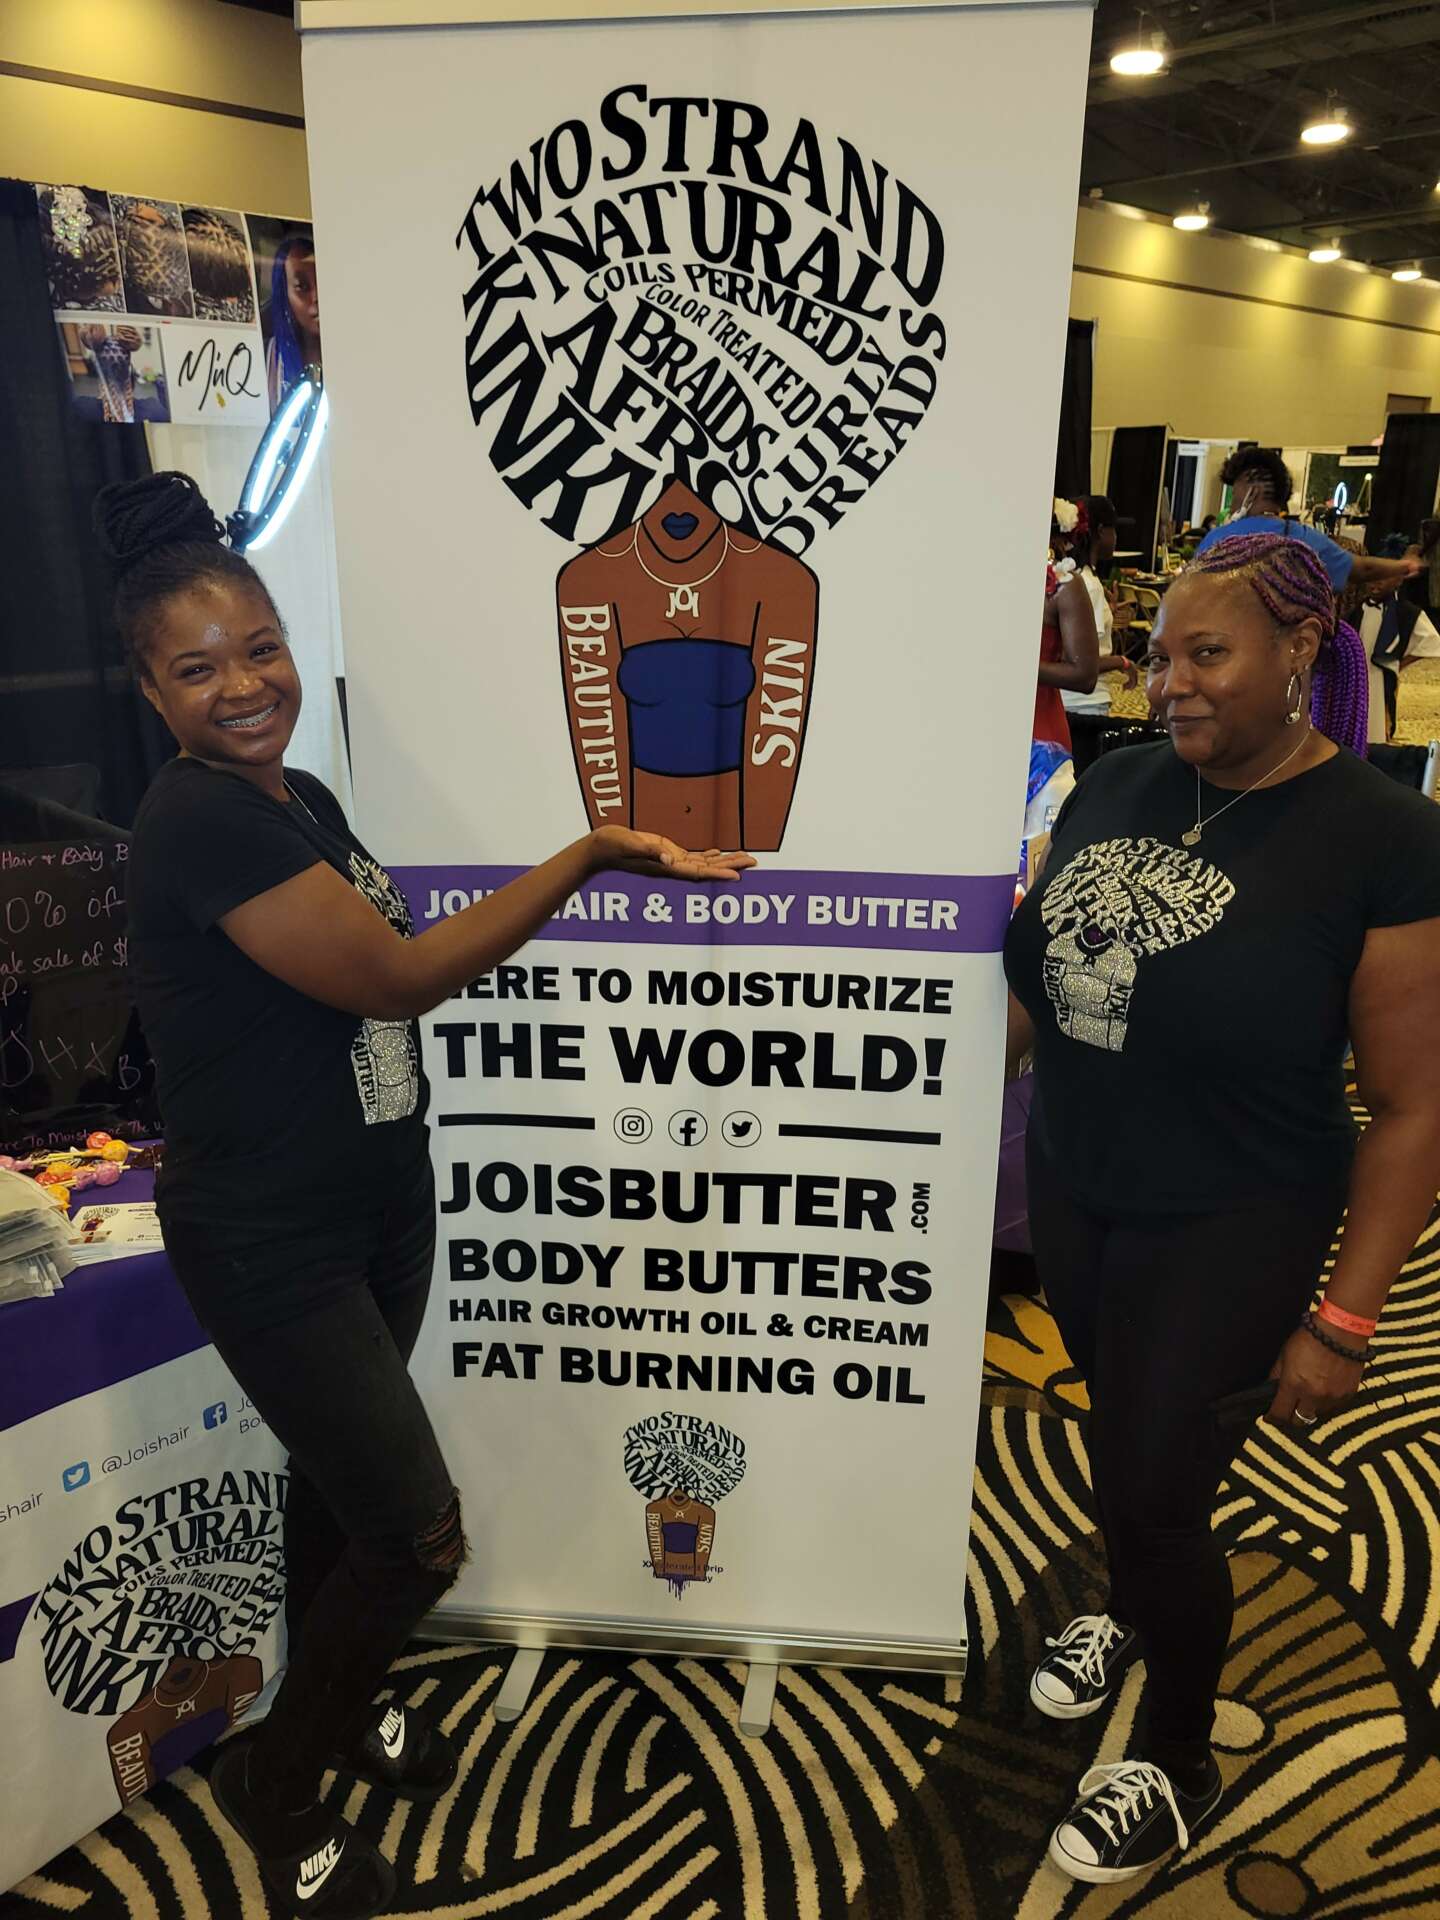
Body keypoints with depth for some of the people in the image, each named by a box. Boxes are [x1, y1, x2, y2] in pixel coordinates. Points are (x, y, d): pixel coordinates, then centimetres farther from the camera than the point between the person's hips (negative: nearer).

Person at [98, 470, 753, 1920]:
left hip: (377, 1210, 8)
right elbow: (395, 977, -24)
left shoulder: (300, 799, 6)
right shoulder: (200, 821, -23)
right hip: (269, 1243, -8)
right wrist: (589, 854, -18)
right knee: (419, 1538, -1)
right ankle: (277, 1780, 28)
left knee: (337, 1478, 24)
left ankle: (334, 1702, 50)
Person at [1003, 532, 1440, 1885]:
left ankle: (1179, 1764, 36)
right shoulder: (1118, 783, -2)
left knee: (1155, 1488, 6)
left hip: (1228, 1227, -5)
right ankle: (1132, 1608, 55)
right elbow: (1033, 983, 7)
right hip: (1071, 1189, 5)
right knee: (1117, 1428, 23)